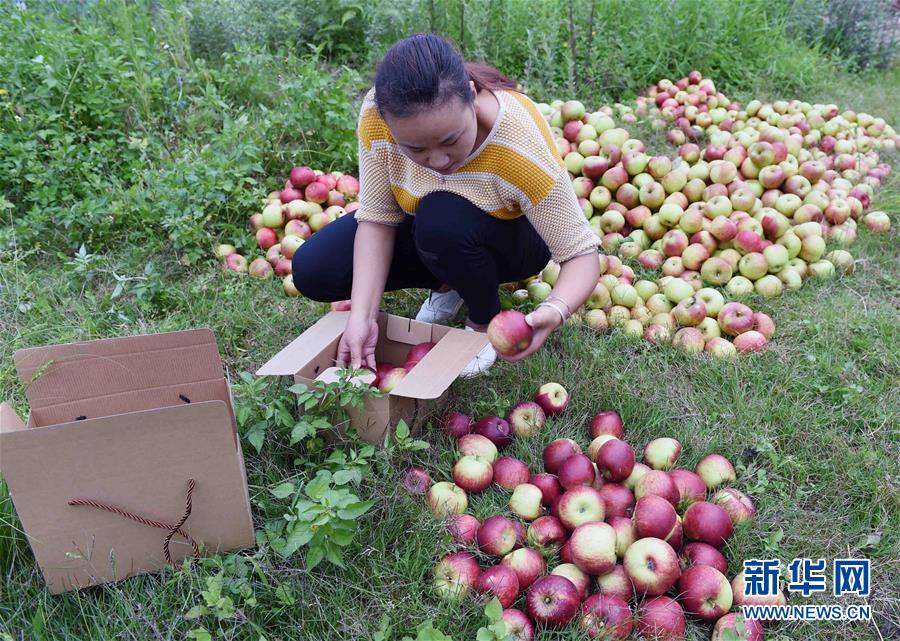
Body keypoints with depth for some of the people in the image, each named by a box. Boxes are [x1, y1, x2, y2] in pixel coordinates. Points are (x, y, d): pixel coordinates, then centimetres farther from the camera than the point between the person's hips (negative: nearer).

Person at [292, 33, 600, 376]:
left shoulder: (523, 145, -38)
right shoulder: (377, 114, -29)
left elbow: (581, 253, -32)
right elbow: (377, 217, -21)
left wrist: (554, 312, -52)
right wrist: (362, 315, -31)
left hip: (510, 237, -3)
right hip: (428, 233, 4)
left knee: (442, 219, -37)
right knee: (311, 270, -10)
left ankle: (485, 322, -7)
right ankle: (448, 285, 8)